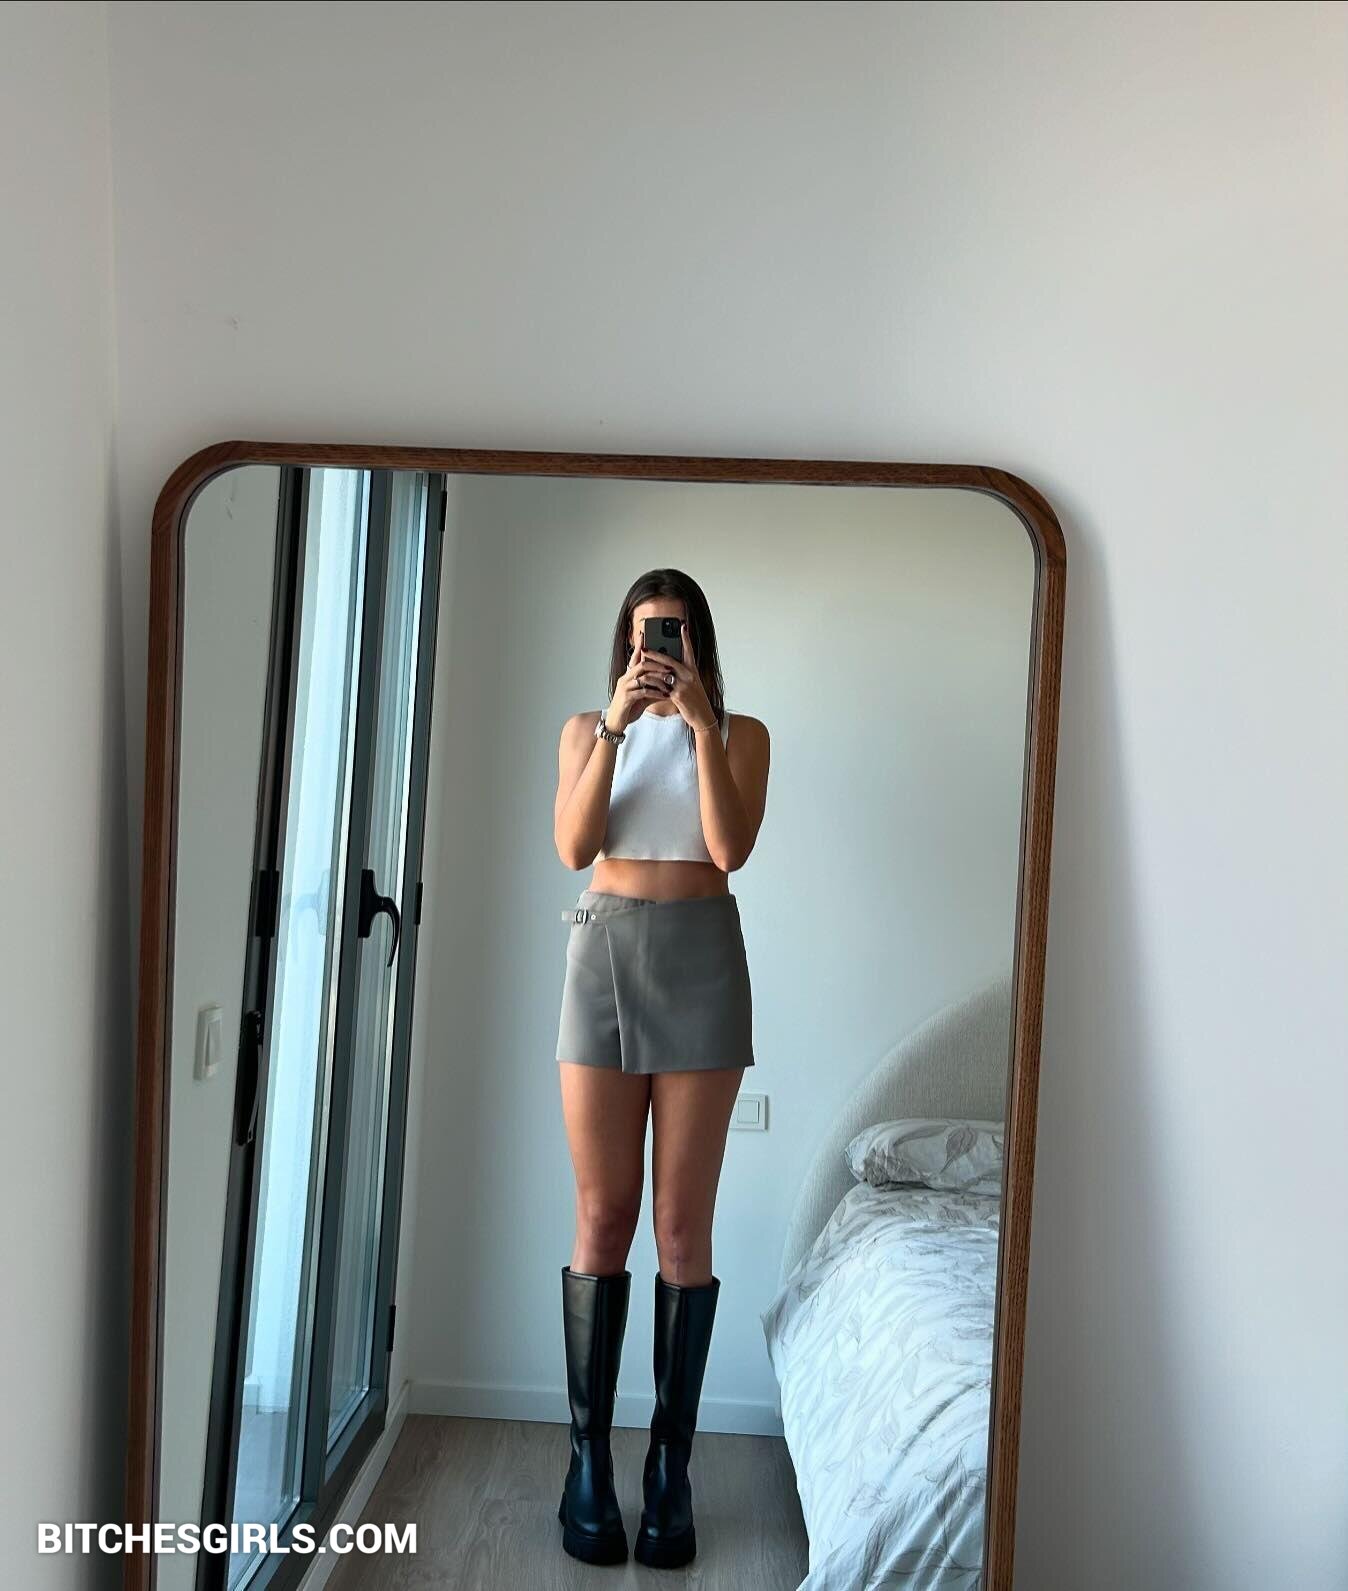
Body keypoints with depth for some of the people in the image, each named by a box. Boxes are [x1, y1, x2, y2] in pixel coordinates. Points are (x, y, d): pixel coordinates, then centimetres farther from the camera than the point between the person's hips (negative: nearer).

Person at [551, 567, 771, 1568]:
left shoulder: (740, 733, 8)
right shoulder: (588, 729, 12)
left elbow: (731, 848, -7)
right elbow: (574, 847, -4)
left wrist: (700, 722, -11)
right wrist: (618, 724, -11)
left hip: (701, 961, -1)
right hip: (606, 953, 1)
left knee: (684, 1223, 1)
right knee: (604, 1217, 2)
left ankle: (671, 1465, 11)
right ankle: (589, 1458, 12)